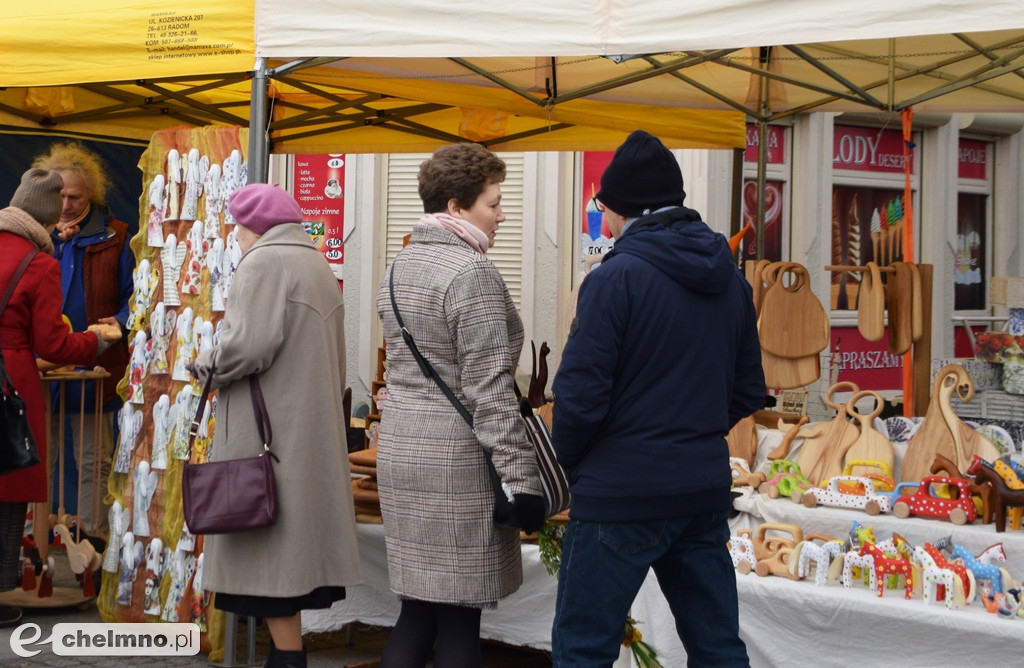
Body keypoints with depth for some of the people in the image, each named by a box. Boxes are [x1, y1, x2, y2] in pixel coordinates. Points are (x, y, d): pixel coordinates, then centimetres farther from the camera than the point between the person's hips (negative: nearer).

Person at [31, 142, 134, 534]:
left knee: (94, 461, 5)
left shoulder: (112, 236, 5)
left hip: (95, 366, -1)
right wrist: (53, 241, -9)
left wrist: (119, 321, -15)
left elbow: (131, 294, 7)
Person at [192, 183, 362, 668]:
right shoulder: (318, 265, 16)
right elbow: (335, 360, 17)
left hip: (269, 430, -9)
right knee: (294, 543, 11)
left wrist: (206, 365, -4)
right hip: (313, 425, 9)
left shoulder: (263, 264, -11)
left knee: (268, 546, -4)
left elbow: (249, 345, -22)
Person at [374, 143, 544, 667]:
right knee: (459, 617, 0)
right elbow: (489, 389, -19)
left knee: (418, 610, 13)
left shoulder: (399, 268, 12)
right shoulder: (472, 273, -15)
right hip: (458, 462, -8)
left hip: (399, 449, 8)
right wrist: (523, 479, -17)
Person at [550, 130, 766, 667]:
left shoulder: (616, 278, -13)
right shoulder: (729, 282, 9)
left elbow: (580, 394, -16)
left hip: (622, 494, -7)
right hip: (706, 490, 7)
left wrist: (565, 465, 1)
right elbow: (747, 392, 14)